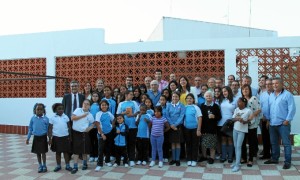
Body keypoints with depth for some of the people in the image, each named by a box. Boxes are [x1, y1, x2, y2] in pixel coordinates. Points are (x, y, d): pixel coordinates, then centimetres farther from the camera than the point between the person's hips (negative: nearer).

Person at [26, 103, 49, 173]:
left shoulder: (46, 119, -8)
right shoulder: (33, 118, -3)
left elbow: (48, 129, -3)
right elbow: (30, 129, 5)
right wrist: (28, 138, 5)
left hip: (43, 137, -2)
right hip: (36, 137, 2)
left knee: (43, 152, 6)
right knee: (38, 152, 12)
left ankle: (44, 166, 21)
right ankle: (40, 166, 26)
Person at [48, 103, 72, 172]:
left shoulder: (66, 117, 1)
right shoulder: (52, 118, -3)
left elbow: (69, 127, 5)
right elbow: (50, 129, 0)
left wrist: (70, 136, 4)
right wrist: (50, 138, -4)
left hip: (65, 137, 1)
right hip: (56, 137, 0)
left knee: (66, 152, 8)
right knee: (58, 152, 11)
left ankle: (67, 165, 17)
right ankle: (58, 165, 23)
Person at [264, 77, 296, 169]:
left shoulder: (287, 94, -8)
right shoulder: (271, 95, 13)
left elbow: (292, 108, -12)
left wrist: (287, 120, -16)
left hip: (283, 124, -7)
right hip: (272, 124, 7)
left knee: (286, 143, 0)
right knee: (273, 143, 16)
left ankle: (287, 161, 9)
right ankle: (274, 158, 29)